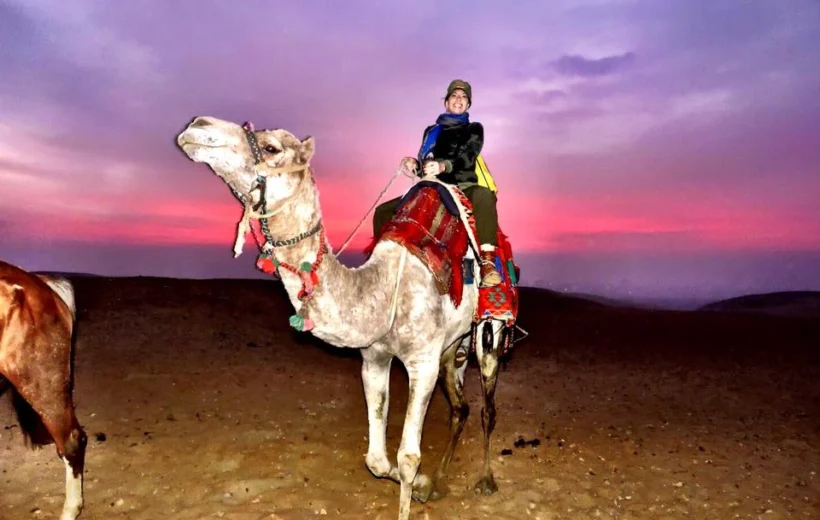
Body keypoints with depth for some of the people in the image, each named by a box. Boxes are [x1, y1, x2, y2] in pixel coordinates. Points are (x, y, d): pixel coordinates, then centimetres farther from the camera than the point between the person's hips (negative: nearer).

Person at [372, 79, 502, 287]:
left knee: (484, 195, -40)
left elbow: (466, 157, -10)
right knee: (383, 211, -8)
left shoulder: (474, 129, 10)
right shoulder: (431, 131, 22)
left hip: (462, 187, -4)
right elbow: (424, 165, 17)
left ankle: (488, 261, -46)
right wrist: (415, 164, -9)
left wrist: (444, 165, -32)